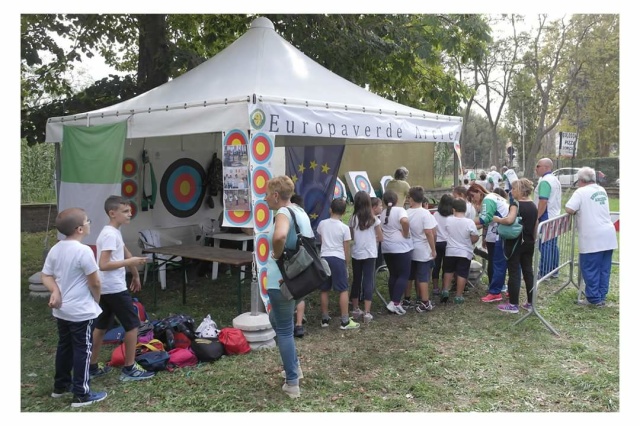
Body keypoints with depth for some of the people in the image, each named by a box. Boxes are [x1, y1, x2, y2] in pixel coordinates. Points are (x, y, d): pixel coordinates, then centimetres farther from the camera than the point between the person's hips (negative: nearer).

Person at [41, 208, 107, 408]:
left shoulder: (55, 249, 3)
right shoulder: (83, 251, -22)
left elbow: (46, 276, 8)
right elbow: (94, 282, -17)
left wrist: (55, 291, -5)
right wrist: (97, 299, 0)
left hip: (61, 310, 8)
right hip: (81, 311, -8)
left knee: (64, 346, 20)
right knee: (82, 350, 1)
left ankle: (60, 385, 34)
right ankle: (81, 394, 6)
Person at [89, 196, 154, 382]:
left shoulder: (113, 232, 12)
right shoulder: (110, 235, -19)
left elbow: (125, 253, 22)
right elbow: (103, 265, -26)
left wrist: (135, 275, 29)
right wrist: (130, 262, -22)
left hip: (105, 289, 10)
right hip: (114, 289, -10)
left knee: (101, 326, 16)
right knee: (132, 325, 0)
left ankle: (93, 367, 25)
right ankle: (129, 369, 7)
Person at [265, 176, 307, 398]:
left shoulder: (283, 213, -18)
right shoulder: (300, 211, 11)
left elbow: (279, 236, -40)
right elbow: (310, 239, 22)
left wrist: (277, 255, -21)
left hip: (282, 279, -9)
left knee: (284, 330, 3)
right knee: (276, 319, 27)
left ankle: (292, 383, 11)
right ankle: (295, 367, 32)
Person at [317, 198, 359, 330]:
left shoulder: (322, 224, 4)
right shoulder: (344, 228, -6)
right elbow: (346, 250, -3)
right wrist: (347, 265, 8)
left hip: (324, 257, 4)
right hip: (338, 259, -4)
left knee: (324, 290, 11)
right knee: (344, 290, 2)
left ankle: (325, 319, 19)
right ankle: (345, 321, 1)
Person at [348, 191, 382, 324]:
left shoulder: (353, 219, -3)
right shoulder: (373, 219, -6)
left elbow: (350, 237, 2)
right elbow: (380, 238, -1)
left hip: (356, 254, 2)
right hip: (370, 254, -2)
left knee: (356, 281, 14)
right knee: (368, 282, -1)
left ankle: (355, 310, 23)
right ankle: (367, 313, -6)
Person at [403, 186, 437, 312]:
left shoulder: (406, 214, -3)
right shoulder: (425, 213, -15)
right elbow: (429, 232, -19)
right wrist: (433, 249, -11)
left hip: (409, 250, 4)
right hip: (423, 251, -4)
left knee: (409, 276, 15)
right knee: (423, 278, 2)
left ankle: (406, 301, 24)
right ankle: (424, 303, 7)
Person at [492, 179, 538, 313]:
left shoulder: (516, 203, -16)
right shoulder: (533, 206, 7)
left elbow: (509, 220, -33)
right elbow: (536, 227, 12)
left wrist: (496, 219, -17)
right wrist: (533, 241, 21)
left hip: (515, 243, -7)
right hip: (528, 243, 7)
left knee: (514, 273, -1)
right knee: (528, 271, 12)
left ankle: (513, 304, 4)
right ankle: (530, 303, 19)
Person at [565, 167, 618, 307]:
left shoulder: (581, 192, -8)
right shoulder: (602, 190, 14)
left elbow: (569, 209, -16)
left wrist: (577, 210, 3)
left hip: (592, 238, -7)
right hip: (608, 236, 7)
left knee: (590, 269, 2)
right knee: (604, 269, 13)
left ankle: (594, 298, 7)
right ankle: (602, 297, 20)